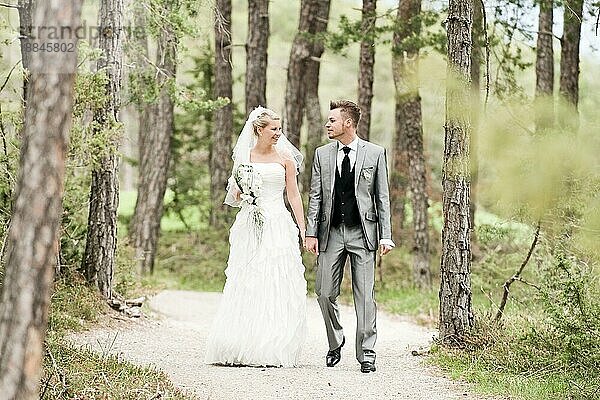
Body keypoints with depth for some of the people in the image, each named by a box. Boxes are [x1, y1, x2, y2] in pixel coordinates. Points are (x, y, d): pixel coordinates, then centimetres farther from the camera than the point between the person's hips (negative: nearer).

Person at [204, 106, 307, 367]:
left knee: (277, 284, -5)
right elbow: (234, 196, 14)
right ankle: (243, 348, 3)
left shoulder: (284, 157, 6)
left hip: (278, 226, -1)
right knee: (246, 284, -2)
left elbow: (294, 195, 6)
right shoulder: (243, 157, 8)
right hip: (249, 227, 1)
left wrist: (303, 229, 1)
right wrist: (239, 189, -9)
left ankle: (274, 350, -1)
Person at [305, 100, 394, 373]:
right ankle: (335, 343, 23)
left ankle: (366, 353, 3)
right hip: (331, 233, 3)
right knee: (325, 292, 2)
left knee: (364, 295, -3)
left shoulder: (375, 153, 2)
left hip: (363, 232, -2)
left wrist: (386, 236, -3)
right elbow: (315, 196, 9)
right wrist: (311, 233, 1)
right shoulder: (322, 154, 9)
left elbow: (382, 197, 3)